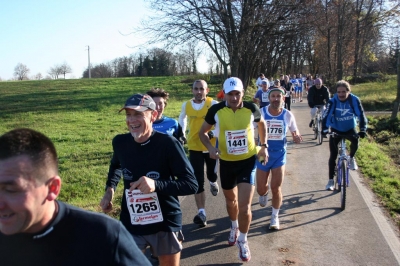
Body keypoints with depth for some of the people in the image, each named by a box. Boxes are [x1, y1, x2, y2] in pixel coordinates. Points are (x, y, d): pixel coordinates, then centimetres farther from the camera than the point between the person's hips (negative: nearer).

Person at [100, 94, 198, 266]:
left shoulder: (168, 144, -19)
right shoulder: (120, 142, -5)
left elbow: (192, 185, -20)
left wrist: (156, 185, -34)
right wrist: (110, 189, 2)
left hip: (165, 225, -2)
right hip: (130, 225, 2)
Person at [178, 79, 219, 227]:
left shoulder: (213, 104, -12)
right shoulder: (186, 105, -2)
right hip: (194, 147, 1)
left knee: (212, 175, 15)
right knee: (198, 181, -2)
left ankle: (213, 182, 54)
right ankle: (201, 212, 5)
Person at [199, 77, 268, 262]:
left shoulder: (251, 108, -12)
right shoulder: (216, 110, -14)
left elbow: (262, 123, 11)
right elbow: (202, 132, 0)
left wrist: (263, 146, 3)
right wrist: (210, 148, -18)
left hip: (248, 161, -1)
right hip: (226, 162, 2)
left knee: (244, 206, -8)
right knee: (231, 200, 21)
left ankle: (243, 241, 18)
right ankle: (234, 227, 52)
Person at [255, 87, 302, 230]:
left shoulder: (288, 115, -7)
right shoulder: (260, 113, -12)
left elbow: (294, 131, 6)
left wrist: (296, 137, -18)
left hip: (279, 155, 0)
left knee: (276, 188, -1)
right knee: (261, 189, 8)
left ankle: (275, 217, 22)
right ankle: (263, 194, 48)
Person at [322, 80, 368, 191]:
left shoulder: (354, 100, -18)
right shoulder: (333, 101, -19)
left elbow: (361, 115, -20)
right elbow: (326, 116, -24)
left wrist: (363, 130, -32)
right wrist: (324, 130, -37)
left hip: (350, 129, 0)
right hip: (336, 130, 0)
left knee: (355, 139, -34)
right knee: (333, 155, -3)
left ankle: (351, 158, -3)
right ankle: (331, 180, 9)